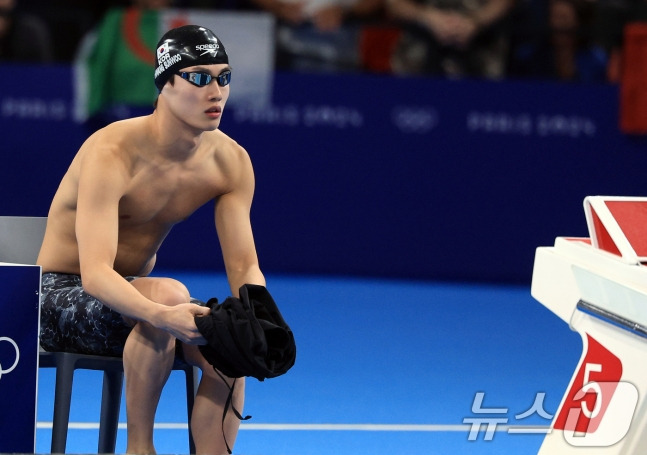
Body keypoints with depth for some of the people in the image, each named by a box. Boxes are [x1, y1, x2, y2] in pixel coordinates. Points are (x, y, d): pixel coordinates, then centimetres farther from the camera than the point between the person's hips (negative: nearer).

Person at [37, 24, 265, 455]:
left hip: (131, 296, 6)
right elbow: (94, 274, -35)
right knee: (170, 292, -35)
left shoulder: (231, 161, -6)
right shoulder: (112, 152, -26)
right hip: (62, 295, -6)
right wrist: (162, 315, -54)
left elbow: (244, 265, -7)